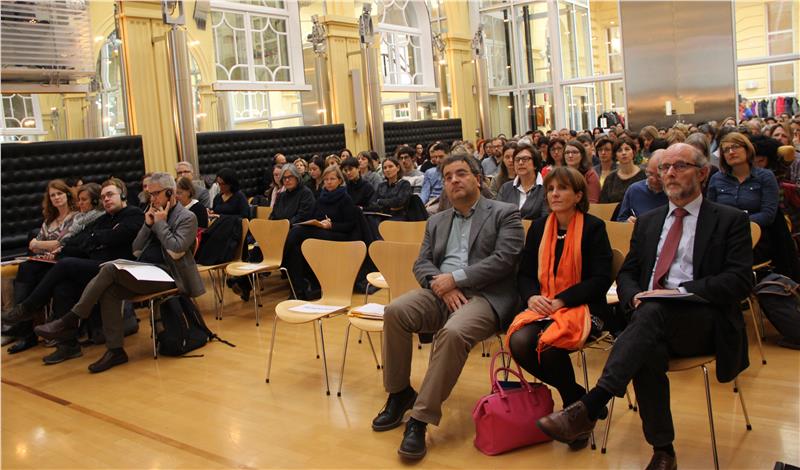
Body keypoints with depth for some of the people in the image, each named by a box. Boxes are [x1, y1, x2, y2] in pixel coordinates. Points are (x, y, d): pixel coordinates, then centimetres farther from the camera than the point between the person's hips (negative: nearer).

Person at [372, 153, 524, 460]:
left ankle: (421, 417, -26)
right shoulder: (436, 222, 22)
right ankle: (399, 393, -6)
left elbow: (504, 260, -8)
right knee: (395, 311, -23)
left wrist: (455, 278, -14)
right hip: (441, 294, 5)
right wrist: (441, 284, -10)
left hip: (485, 296, -5)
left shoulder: (504, 213, 5)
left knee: (453, 332, -36)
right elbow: (421, 264, 14)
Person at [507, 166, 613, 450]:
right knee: (518, 342, -25)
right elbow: (524, 274, 13)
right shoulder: (538, 228, 13)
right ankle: (576, 396, -1)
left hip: (583, 307, -5)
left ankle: (574, 404, -2)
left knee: (549, 345, -33)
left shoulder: (593, 227, -2)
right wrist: (532, 297, -10)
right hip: (543, 306, 5)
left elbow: (601, 279, -9)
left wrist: (560, 300, -17)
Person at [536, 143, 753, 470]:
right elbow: (626, 274, 21)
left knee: (655, 311, -37)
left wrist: (681, 292, -17)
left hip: (702, 323, -3)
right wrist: (635, 295, -4)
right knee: (648, 352, -33)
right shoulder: (647, 222, 22)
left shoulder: (731, 220, 8)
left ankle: (589, 407, -43)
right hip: (652, 320, 3)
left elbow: (740, 281, -3)